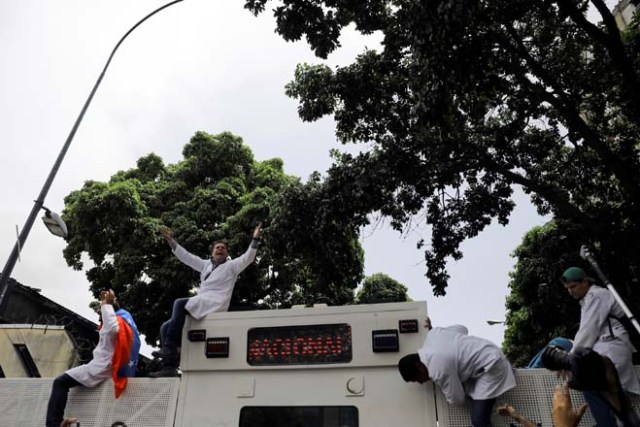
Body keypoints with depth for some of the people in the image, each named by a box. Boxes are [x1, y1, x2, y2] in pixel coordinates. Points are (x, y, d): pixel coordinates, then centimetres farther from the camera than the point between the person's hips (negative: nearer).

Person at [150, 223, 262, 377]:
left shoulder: (232, 266, 7)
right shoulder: (206, 265, 24)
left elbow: (248, 258, -9)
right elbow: (185, 256, 27)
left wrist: (255, 239, -22)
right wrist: (170, 240, 25)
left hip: (215, 305, -8)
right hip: (201, 305, 8)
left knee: (180, 303, -28)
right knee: (165, 327, 0)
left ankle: (170, 348, -24)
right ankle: (169, 367, -4)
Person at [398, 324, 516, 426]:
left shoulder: (438, 370, -28)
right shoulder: (433, 333, -7)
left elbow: (457, 400, -14)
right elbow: (462, 328, 7)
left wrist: (442, 380, 0)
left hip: (491, 367, -10)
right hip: (491, 355, 10)